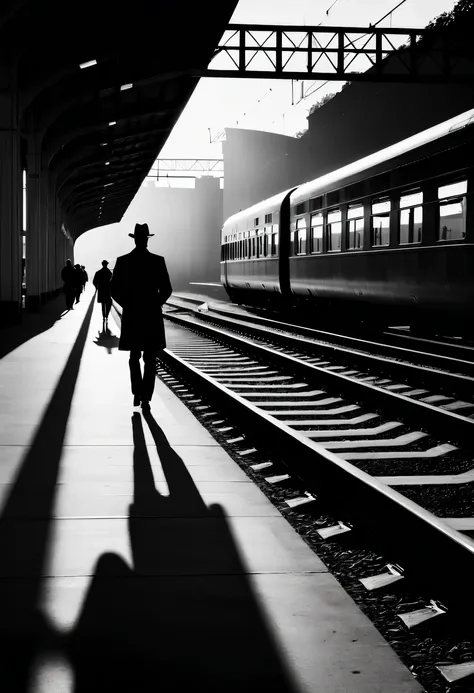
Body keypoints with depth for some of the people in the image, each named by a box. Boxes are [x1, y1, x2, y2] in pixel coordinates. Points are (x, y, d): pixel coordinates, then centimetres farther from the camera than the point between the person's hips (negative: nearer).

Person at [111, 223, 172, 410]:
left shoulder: (122, 261, -3)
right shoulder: (158, 261, -6)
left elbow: (114, 289, -2)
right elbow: (166, 289, -6)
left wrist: (127, 305, 10)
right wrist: (155, 305, 9)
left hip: (131, 317, 1)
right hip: (152, 316, -1)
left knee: (134, 357, 18)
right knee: (150, 360, 6)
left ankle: (137, 393, 10)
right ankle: (146, 398, 1)